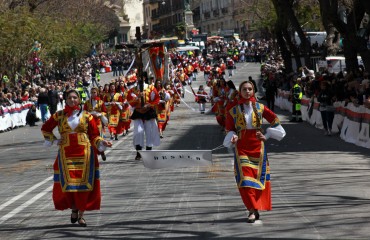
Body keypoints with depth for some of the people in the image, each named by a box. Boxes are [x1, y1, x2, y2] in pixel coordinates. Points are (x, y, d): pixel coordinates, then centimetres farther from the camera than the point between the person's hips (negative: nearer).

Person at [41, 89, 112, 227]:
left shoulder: (86, 116, 6)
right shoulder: (59, 116, 8)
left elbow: (94, 136, 7)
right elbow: (45, 129, 21)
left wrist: (102, 143, -11)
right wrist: (54, 140, 9)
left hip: (84, 153, 0)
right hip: (66, 154, 1)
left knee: (84, 183, -3)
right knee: (68, 183, -3)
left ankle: (81, 215, 7)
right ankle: (74, 209, 23)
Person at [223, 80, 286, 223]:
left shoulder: (260, 108, 1)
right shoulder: (233, 110, 0)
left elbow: (275, 121, 7)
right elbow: (229, 129, 7)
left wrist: (266, 136, -2)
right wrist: (232, 138, -13)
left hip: (258, 146, 1)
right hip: (241, 148, -1)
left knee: (259, 177, 4)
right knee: (245, 178, -11)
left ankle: (255, 209, 19)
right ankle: (253, 210, -11)